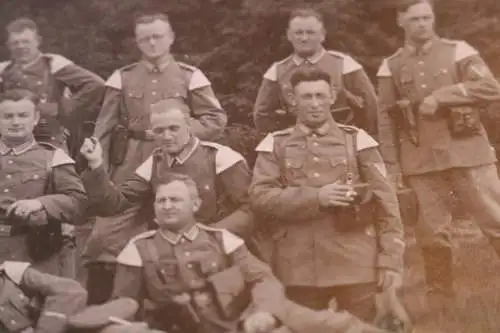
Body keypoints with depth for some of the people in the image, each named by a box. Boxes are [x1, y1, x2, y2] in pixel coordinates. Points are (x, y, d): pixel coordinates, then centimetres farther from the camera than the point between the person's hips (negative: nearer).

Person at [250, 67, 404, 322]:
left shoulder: (357, 140, 4)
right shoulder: (275, 145, 6)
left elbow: (386, 204, 3)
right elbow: (259, 197, -6)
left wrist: (390, 262, -3)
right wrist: (316, 198, -17)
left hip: (356, 265, 0)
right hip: (300, 268, 1)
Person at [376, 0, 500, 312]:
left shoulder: (458, 51, 2)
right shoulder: (391, 66, 7)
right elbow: (386, 120, 7)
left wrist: (441, 96, -17)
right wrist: (392, 165, 1)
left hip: (468, 153, -1)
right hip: (422, 162, 2)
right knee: (432, 233, 7)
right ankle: (440, 299, 22)